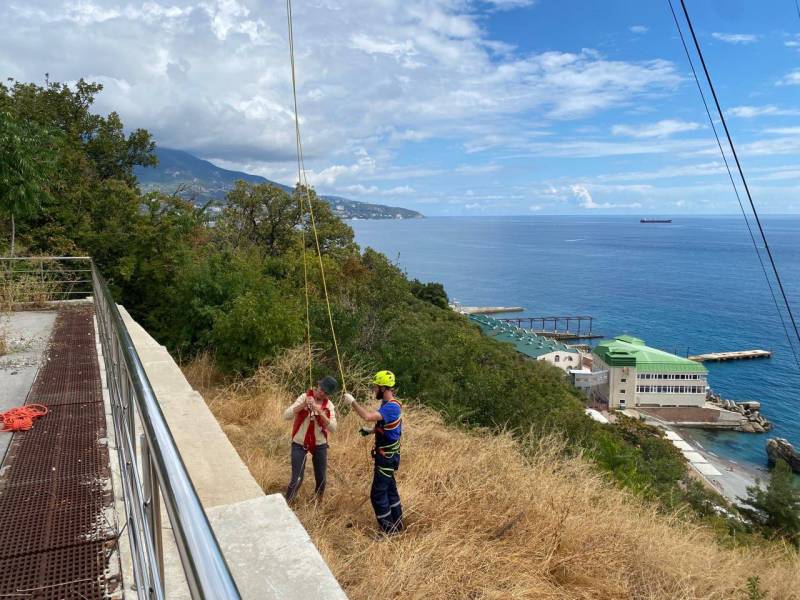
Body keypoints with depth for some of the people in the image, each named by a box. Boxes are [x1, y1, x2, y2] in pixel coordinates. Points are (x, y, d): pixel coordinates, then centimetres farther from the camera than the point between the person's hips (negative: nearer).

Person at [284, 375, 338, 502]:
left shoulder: (329, 405, -4)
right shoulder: (304, 397, -10)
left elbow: (333, 428, -16)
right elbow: (286, 416, -19)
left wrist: (320, 412, -27)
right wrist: (303, 405, -32)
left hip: (320, 445, 3)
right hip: (299, 444, -3)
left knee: (321, 479, 12)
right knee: (297, 480, -7)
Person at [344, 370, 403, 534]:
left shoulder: (392, 407, -26)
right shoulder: (387, 404, 7)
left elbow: (367, 416, -40)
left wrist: (352, 402, -27)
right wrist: (370, 431, 8)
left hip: (387, 458, -10)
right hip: (386, 455, 10)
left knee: (378, 494, -2)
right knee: (390, 489, 20)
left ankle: (388, 531, 8)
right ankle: (397, 524, 33)